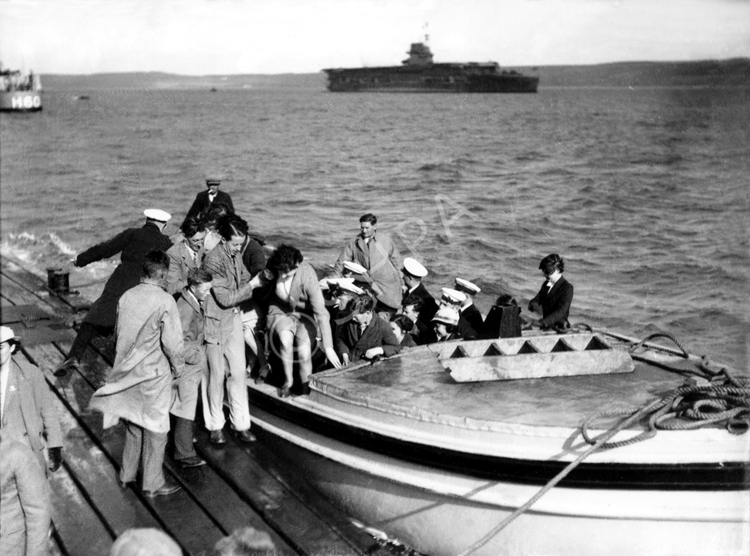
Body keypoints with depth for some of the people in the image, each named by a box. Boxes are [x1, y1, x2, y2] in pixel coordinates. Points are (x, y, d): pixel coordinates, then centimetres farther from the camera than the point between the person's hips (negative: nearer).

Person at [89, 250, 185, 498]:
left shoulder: (126, 297, -1)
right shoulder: (165, 301, -19)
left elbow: (119, 333, 9)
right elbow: (173, 342, -17)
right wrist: (179, 370, -3)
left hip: (128, 371, 6)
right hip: (154, 373, -6)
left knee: (132, 424, 21)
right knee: (155, 427, 7)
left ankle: (127, 475, 33)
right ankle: (153, 484, 17)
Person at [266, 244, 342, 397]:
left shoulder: (307, 276, -30)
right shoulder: (272, 268, -20)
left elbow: (321, 313, -31)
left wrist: (328, 347, -33)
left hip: (304, 314, -1)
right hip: (280, 313, 1)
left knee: (304, 352, -22)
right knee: (286, 337, -31)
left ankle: (305, 390, 4)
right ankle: (288, 381, -11)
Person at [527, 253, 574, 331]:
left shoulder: (567, 287, -8)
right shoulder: (546, 285, 15)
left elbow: (561, 311, -19)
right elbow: (533, 302, 13)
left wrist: (541, 322, -30)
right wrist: (535, 307, -14)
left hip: (559, 329, -7)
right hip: (545, 327, 7)